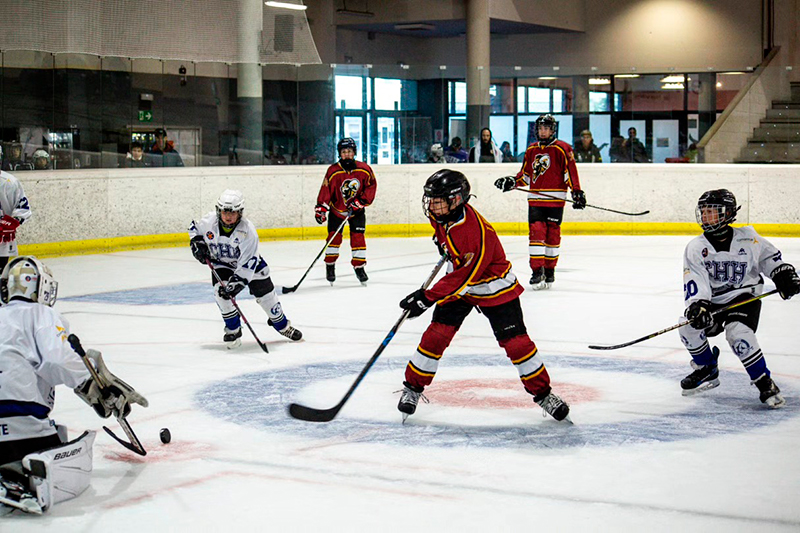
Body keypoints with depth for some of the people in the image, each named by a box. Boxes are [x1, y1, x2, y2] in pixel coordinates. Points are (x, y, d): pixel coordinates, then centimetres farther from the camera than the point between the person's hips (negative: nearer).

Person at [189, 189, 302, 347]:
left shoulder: (247, 230, -31)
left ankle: (281, 324, 25)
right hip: (220, 263, 2)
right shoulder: (209, 221, -21)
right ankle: (233, 329, -4)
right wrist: (197, 243, -13)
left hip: (248, 262, -2)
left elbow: (248, 262, -31)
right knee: (221, 292, -22)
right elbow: (194, 228, 4)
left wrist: (237, 281, -38)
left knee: (265, 293, 0)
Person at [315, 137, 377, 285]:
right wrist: (320, 208, -19)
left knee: (358, 237, -5)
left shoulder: (364, 169, -13)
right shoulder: (333, 171, -16)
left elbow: (371, 186, -4)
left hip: (356, 210, 1)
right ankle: (330, 267, 13)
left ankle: (359, 267, 6)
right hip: (337, 209, -1)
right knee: (334, 236, -3)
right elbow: (325, 190, -14)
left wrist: (360, 202, -13)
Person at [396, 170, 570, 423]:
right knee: (437, 333, -5)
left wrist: (427, 297, -34)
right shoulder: (441, 214, -13)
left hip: (494, 286, -6)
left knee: (515, 340, -6)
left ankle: (542, 392, 8)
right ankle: (413, 387, 5)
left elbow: (463, 278, -35)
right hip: (458, 281, 6)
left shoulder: (477, 233, -36)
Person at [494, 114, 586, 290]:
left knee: (552, 234, 5)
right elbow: (526, 175, 19)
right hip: (535, 199, 3)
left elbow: (570, 172, -5)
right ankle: (537, 271, -10)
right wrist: (512, 182, 3)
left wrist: (577, 192, -11)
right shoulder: (532, 150, 13)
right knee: (536, 233, -8)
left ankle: (549, 269, 17)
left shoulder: (562, 149, -2)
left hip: (555, 200, -3)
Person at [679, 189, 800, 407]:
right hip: (712, 302, 4)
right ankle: (708, 372, 8)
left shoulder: (747, 238, -8)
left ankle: (765, 383, -14)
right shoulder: (695, 247, -5)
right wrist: (696, 305, -31)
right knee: (689, 326, -19)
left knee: (738, 333, -30)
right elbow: (694, 282, -15)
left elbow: (769, 256, 9)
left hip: (744, 298, -3)